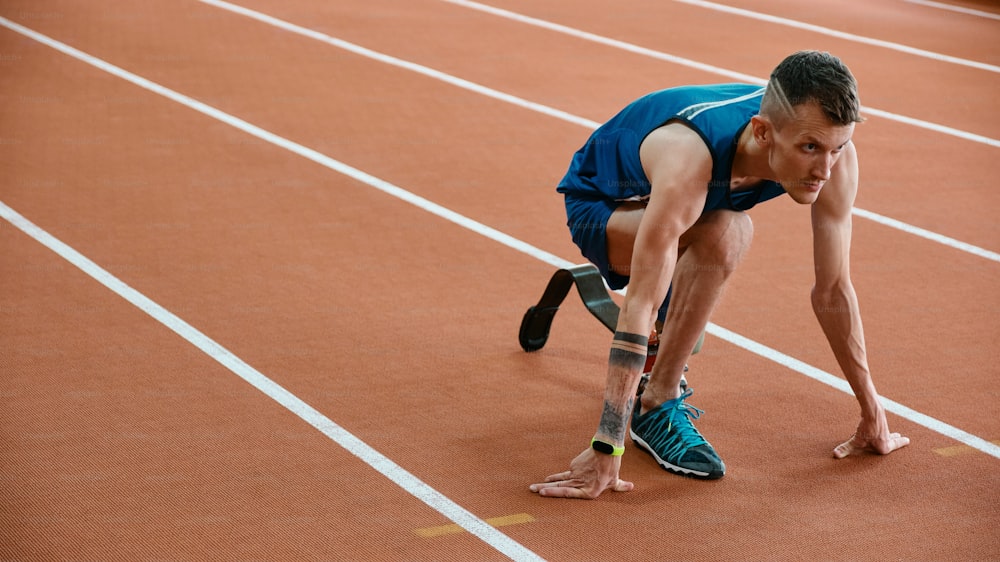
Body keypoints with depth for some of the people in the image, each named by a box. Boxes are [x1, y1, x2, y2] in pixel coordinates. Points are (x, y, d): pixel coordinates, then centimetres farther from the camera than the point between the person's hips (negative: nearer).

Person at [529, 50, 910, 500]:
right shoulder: (688, 162, -44)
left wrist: (872, 415, -8)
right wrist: (606, 452, -47)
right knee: (723, 234, -30)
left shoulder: (833, 155, -27)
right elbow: (637, 308, -45)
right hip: (599, 204, -6)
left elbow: (833, 290, -15)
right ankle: (655, 404, -17)